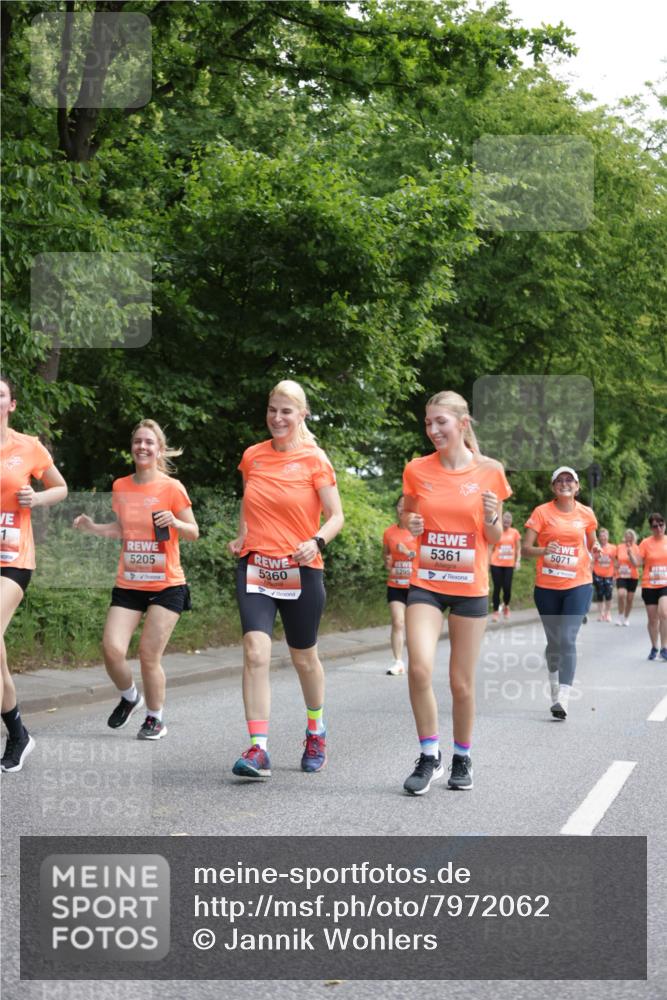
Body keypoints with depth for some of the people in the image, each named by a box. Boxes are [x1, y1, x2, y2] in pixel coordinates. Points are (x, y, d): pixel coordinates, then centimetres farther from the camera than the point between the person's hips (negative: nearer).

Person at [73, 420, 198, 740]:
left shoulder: (172, 488, -6)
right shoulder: (120, 487, 7)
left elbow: (194, 533, -1)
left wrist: (174, 522, -21)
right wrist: (92, 527, 6)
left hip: (166, 585, -4)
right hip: (128, 584, 4)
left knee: (149, 655, -6)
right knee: (111, 649, -10)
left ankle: (156, 719, 16)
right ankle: (129, 697, 21)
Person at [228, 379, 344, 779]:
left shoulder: (314, 459, -4)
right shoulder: (252, 456, 7)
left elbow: (336, 516, -4)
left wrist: (317, 541, -22)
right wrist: (242, 537, 8)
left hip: (300, 570, -2)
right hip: (256, 567, 2)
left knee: (304, 657, 12)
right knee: (256, 652, -14)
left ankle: (316, 731, 38)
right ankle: (258, 749, -16)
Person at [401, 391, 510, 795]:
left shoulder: (489, 470, -3)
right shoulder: (418, 469, -1)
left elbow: (495, 539, 5)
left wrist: (491, 518, -16)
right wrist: (410, 523, -6)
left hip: (470, 588, 0)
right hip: (426, 584, 1)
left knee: (462, 683, 6)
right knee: (420, 668, -18)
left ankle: (463, 758, 28)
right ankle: (430, 757, -1)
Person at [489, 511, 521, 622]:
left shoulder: (514, 532, 5)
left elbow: (518, 548, 10)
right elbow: (491, 547, 3)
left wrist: (518, 560, -1)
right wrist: (489, 560, -4)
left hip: (509, 564, 1)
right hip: (496, 564, -1)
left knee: (507, 587, -3)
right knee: (497, 587, -1)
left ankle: (506, 606, 26)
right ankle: (496, 611, 5)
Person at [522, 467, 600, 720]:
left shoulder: (586, 514, 4)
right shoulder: (542, 512, -2)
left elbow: (592, 543, 20)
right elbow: (525, 548, -6)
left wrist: (595, 548, -3)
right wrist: (544, 551, -26)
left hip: (578, 585, -1)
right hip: (546, 586, 1)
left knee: (567, 640, -15)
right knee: (553, 641, 13)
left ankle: (562, 699, -21)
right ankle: (554, 687, 38)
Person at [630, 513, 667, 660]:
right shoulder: (646, 543, -2)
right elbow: (636, 563, -6)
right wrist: (629, 550, -21)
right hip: (649, 586, 1)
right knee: (652, 619, 9)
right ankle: (654, 648, 26)